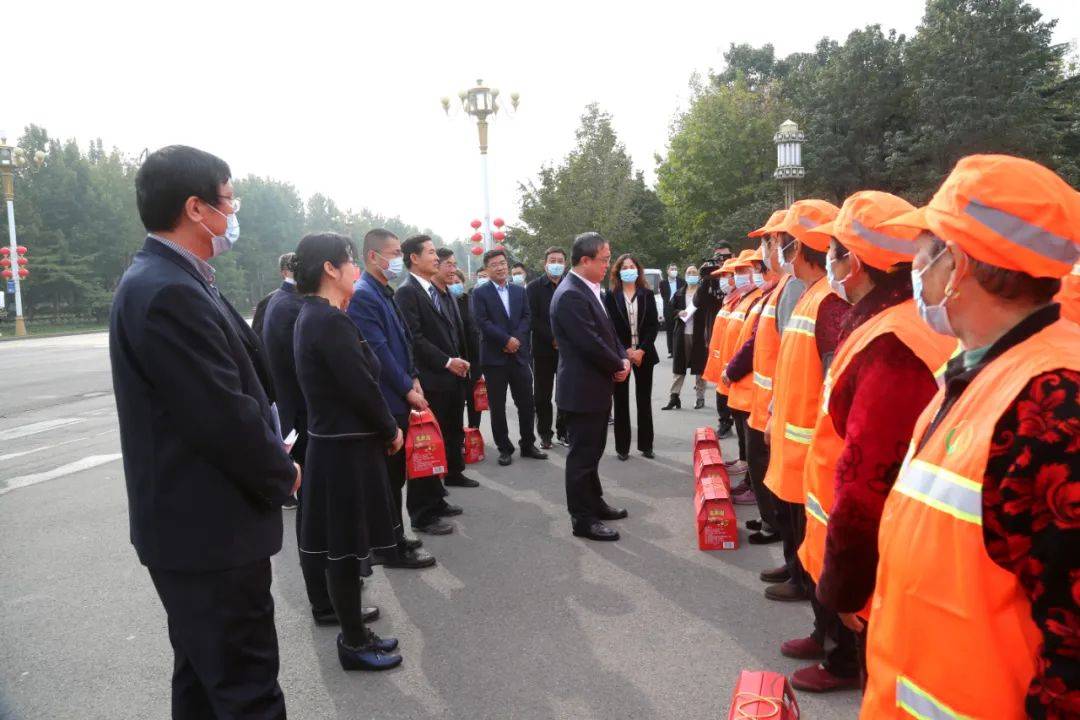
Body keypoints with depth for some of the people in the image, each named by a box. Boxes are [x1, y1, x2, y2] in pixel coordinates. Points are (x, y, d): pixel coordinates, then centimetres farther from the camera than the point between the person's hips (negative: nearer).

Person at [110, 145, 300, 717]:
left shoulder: (166, 280, 10)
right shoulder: (169, 292, -23)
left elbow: (238, 381, 13)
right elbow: (225, 415, -24)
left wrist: (271, 452, 4)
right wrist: (282, 474, -8)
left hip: (195, 522, 10)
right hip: (211, 528, -10)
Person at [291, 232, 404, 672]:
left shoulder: (312, 316, 10)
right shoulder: (330, 322, -21)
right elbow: (361, 388, -21)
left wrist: (383, 429, 8)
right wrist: (391, 431, -6)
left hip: (334, 444, 10)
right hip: (347, 450, -10)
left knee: (344, 547, 18)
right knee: (346, 548, 3)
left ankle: (354, 632, 31)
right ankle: (354, 644, 18)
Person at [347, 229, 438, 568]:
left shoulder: (385, 292, 13)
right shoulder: (363, 295, -16)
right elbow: (379, 352, -19)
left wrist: (414, 379, 6)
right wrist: (407, 390, -14)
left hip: (400, 398, 9)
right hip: (385, 401, -9)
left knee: (395, 473, 16)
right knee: (388, 475, 1)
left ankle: (393, 537, 28)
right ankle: (390, 548, 12)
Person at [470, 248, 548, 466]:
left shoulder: (520, 291, 13)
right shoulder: (480, 293, -1)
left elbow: (527, 318, 6)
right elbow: (482, 322, -10)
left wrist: (517, 339, -10)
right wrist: (506, 340, -15)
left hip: (519, 354, 3)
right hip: (494, 357, -3)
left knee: (526, 403, 6)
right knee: (497, 406, 4)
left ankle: (528, 444, 20)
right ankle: (504, 448, 14)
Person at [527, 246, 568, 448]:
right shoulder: (534, 287, 0)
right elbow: (532, 318, -6)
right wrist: (553, 339, -13)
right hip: (543, 349, -1)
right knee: (543, 395, 5)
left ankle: (563, 430, 17)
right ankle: (545, 433, 15)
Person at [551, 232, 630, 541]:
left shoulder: (589, 290, 11)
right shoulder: (571, 295, -22)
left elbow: (607, 331, 17)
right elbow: (591, 344, -25)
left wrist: (623, 358, 0)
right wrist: (619, 366, -10)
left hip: (595, 387, 10)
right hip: (582, 390, -10)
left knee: (592, 451, 20)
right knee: (582, 454, 1)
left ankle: (594, 503, 34)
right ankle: (582, 518, 11)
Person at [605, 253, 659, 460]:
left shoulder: (647, 294, 5)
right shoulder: (611, 295, 1)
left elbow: (654, 325, 1)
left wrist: (642, 350, -11)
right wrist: (625, 351, -12)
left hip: (644, 354, 1)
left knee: (644, 400, 6)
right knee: (621, 401, 3)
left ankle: (646, 445, 14)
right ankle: (622, 446, 10)